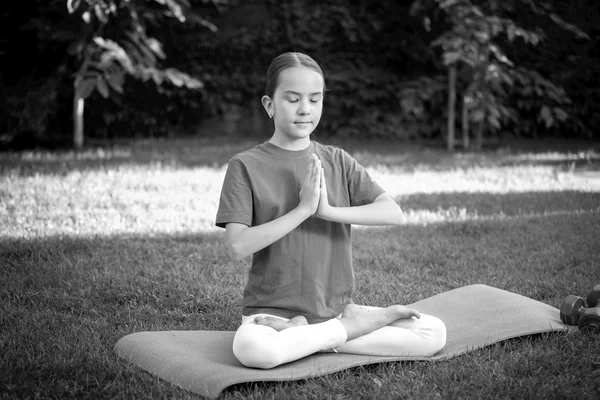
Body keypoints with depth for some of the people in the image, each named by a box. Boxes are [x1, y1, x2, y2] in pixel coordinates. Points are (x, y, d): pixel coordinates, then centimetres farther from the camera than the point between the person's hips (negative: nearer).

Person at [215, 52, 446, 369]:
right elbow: (238, 245, -14)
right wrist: (303, 209, -19)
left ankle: (305, 336, -7)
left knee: (435, 333, -12)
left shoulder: (337, 161, 7)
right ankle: (349, 330, -12)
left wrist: (329, 211, -18)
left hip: (337, 307, 4)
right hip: (273, 310, -3)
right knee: (251, 349, -38)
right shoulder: (246, 166, -3)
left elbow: (393, 213, -4)